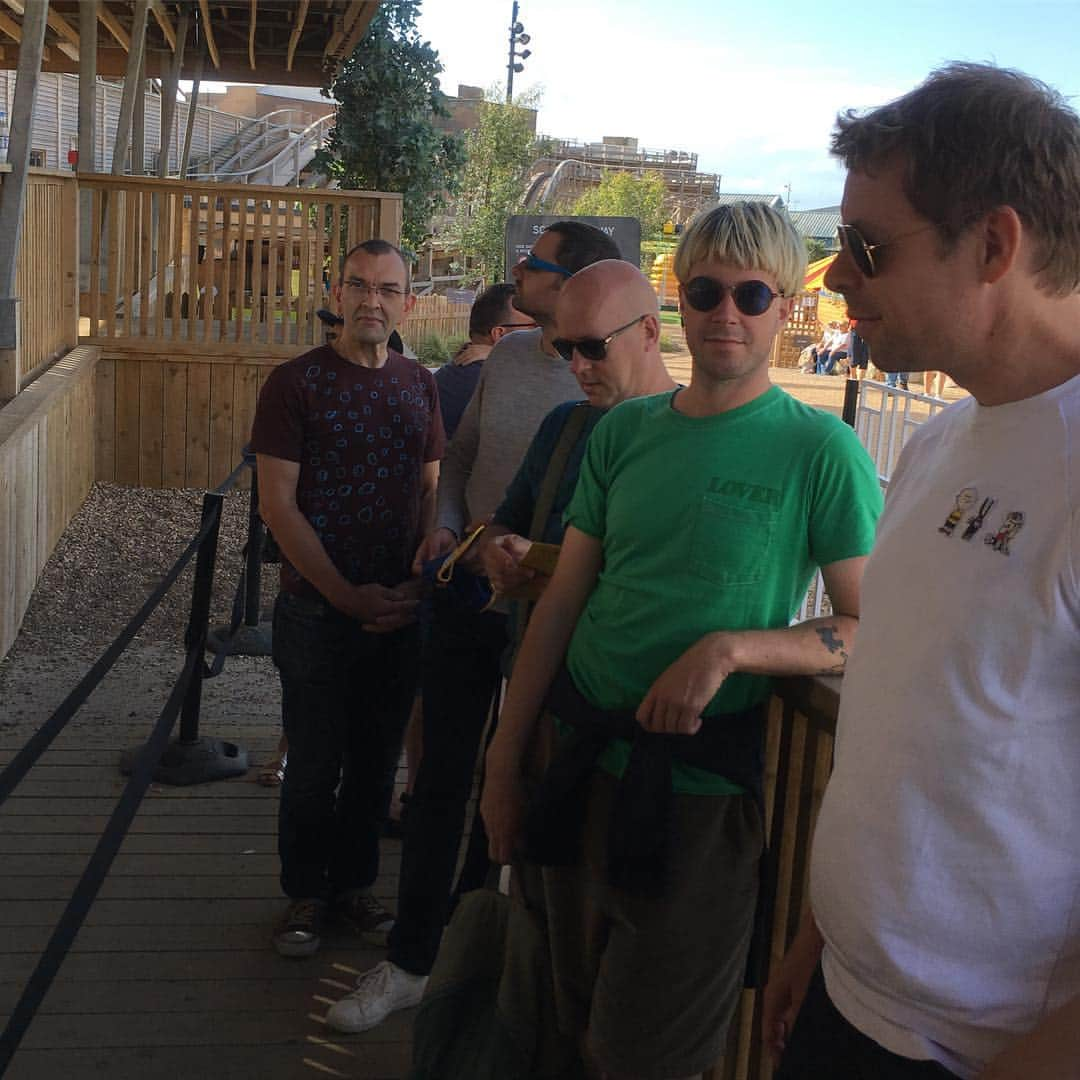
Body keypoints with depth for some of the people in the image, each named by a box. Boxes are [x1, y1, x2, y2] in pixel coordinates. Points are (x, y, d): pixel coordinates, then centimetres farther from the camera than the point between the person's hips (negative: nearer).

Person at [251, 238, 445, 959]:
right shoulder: (296, 383, -5)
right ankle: (306, 893, 24)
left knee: (378, 757, 13)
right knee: (315, 760, 5)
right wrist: (348, 594, -14)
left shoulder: (419, 385, 8)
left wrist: (420, 582, -5)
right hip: (318, 609, -4)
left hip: (401, 608, 4)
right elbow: (279, 504, -10)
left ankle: (354, 882, 30)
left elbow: (431, 492, 10)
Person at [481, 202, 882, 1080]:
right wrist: (506, 759, 6)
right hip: (581, 767, 5)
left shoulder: (819, 449, -8)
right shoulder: (624, 431, 5)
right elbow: (564, 600, 7)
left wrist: (729, 650, -24)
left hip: (701, 788, -4)